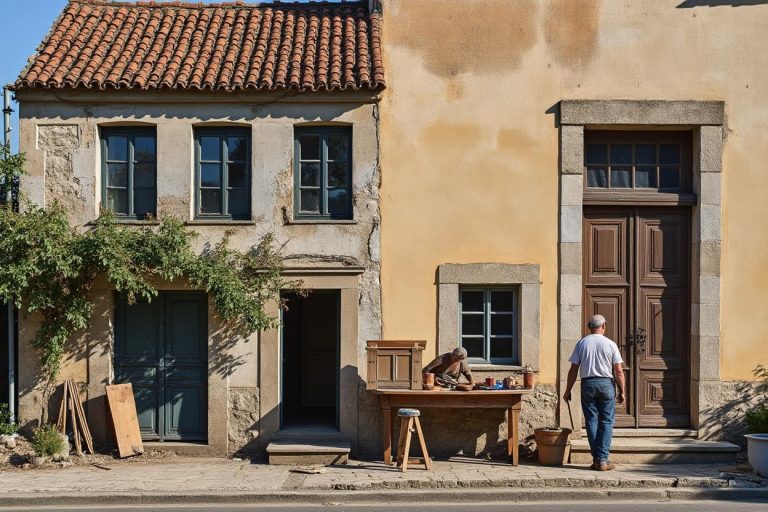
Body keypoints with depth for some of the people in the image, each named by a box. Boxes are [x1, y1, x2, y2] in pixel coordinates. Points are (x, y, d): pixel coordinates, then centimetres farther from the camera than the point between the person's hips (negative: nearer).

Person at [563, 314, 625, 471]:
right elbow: (619, 371, -4)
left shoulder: (581, 343, 2)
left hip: (587, 384, 2)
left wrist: (568, 391, 9)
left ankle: (596, 458, 7)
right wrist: (622, 392, 5)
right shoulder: (610, 344, -1)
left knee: (591, 421, 7)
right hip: (606, 384, -1)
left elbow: (573, 370, 2)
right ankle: (602, 460, -1)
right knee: (606, 422, 3)